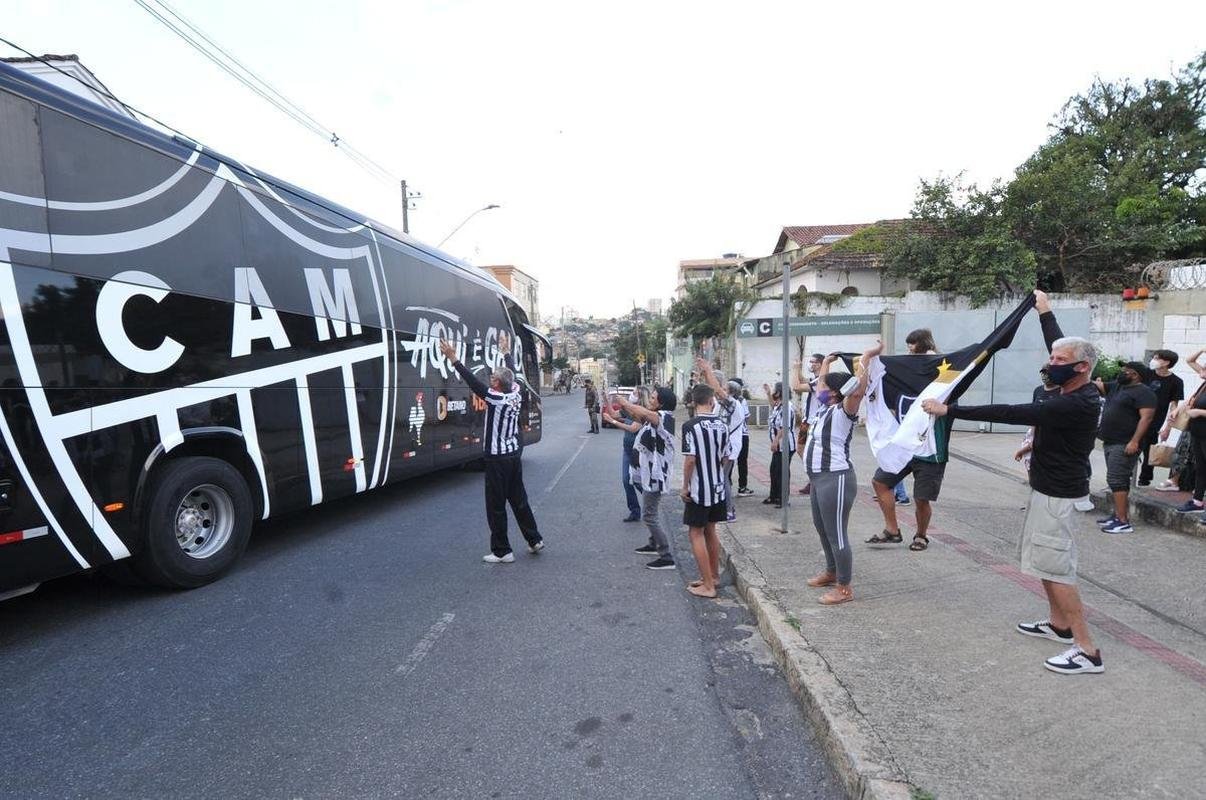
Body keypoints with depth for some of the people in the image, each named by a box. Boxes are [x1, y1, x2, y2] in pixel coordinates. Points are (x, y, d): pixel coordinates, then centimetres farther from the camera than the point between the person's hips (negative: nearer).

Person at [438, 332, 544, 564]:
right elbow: (512, 373, 16)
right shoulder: (515, 394, 0)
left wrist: (454, 359, -21)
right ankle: (535, 540, 25)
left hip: (498, 459, -8)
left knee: (496, 506, 2)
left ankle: (501, 551, 9)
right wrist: (506, 351, 31)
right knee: (519, 499, 18)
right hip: (515, 455, 8)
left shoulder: (495, 398, -19)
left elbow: (473, 381, -23)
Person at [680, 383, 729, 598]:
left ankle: (708, 586, 3)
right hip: (718, 487, 6)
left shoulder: (691, 426, -16)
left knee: (696, 534, 2)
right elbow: (725, 457, 7)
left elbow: (690, 460, -19)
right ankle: (713, 576, 29)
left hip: (699, 490, -6)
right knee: (710, 531, 18)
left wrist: (685, 487, -9)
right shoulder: (722, 425, 1)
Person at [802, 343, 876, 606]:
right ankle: (832, 572, 40)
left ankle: (844, 589, 8)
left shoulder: (844, 412, -12)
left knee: (837, 534, -3)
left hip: (836, 479, -10)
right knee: (822, 530, 22)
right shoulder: (824, 408, 12)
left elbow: (858, 390, -30)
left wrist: (867, 357, -24)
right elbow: (820, 384, 31)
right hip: (818, 479, 10)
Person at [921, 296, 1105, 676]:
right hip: (1048, 487, 10)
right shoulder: (1078, 394, 4)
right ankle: (1058, 623, 32)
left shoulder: (1075, 405, -25)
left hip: (1056, 494, -10)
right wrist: (1044, 309, 28)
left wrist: (949, 410, -30)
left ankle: (1087, 650, 3)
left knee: (1055, 567, -5)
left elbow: (1009, 413, -31)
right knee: (1044, 561, 19)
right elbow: (1062, 345, 20)